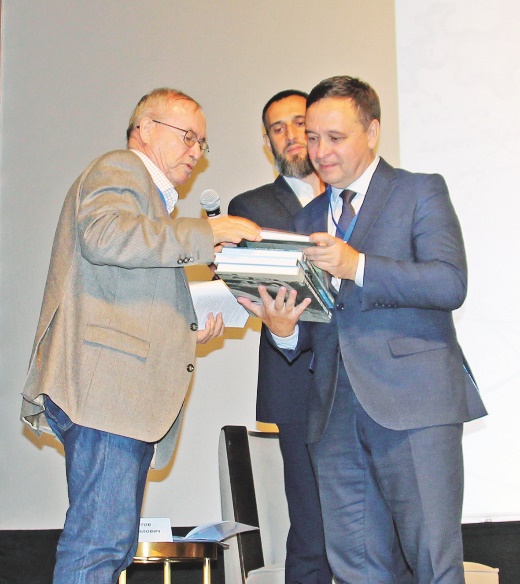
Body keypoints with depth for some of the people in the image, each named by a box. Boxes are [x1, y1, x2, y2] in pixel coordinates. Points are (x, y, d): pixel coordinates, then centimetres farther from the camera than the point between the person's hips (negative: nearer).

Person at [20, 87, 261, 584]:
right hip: (104, 382, -10)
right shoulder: (119, 168, 3)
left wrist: (187, 332, 19)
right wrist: (205, 234, -15)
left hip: (129, 394, 10)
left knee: (114, 544, 7)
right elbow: (104, 236, -20)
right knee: (101, 541, -15)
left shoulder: (149, 199, 33)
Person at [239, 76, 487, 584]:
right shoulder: (308, 218, 21)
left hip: (413, 403, -5)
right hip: (335, 413, 5)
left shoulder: (419, 192, 4)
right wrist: (284, 328, -3)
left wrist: (358, 265, -22)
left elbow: (450, 284, -12)